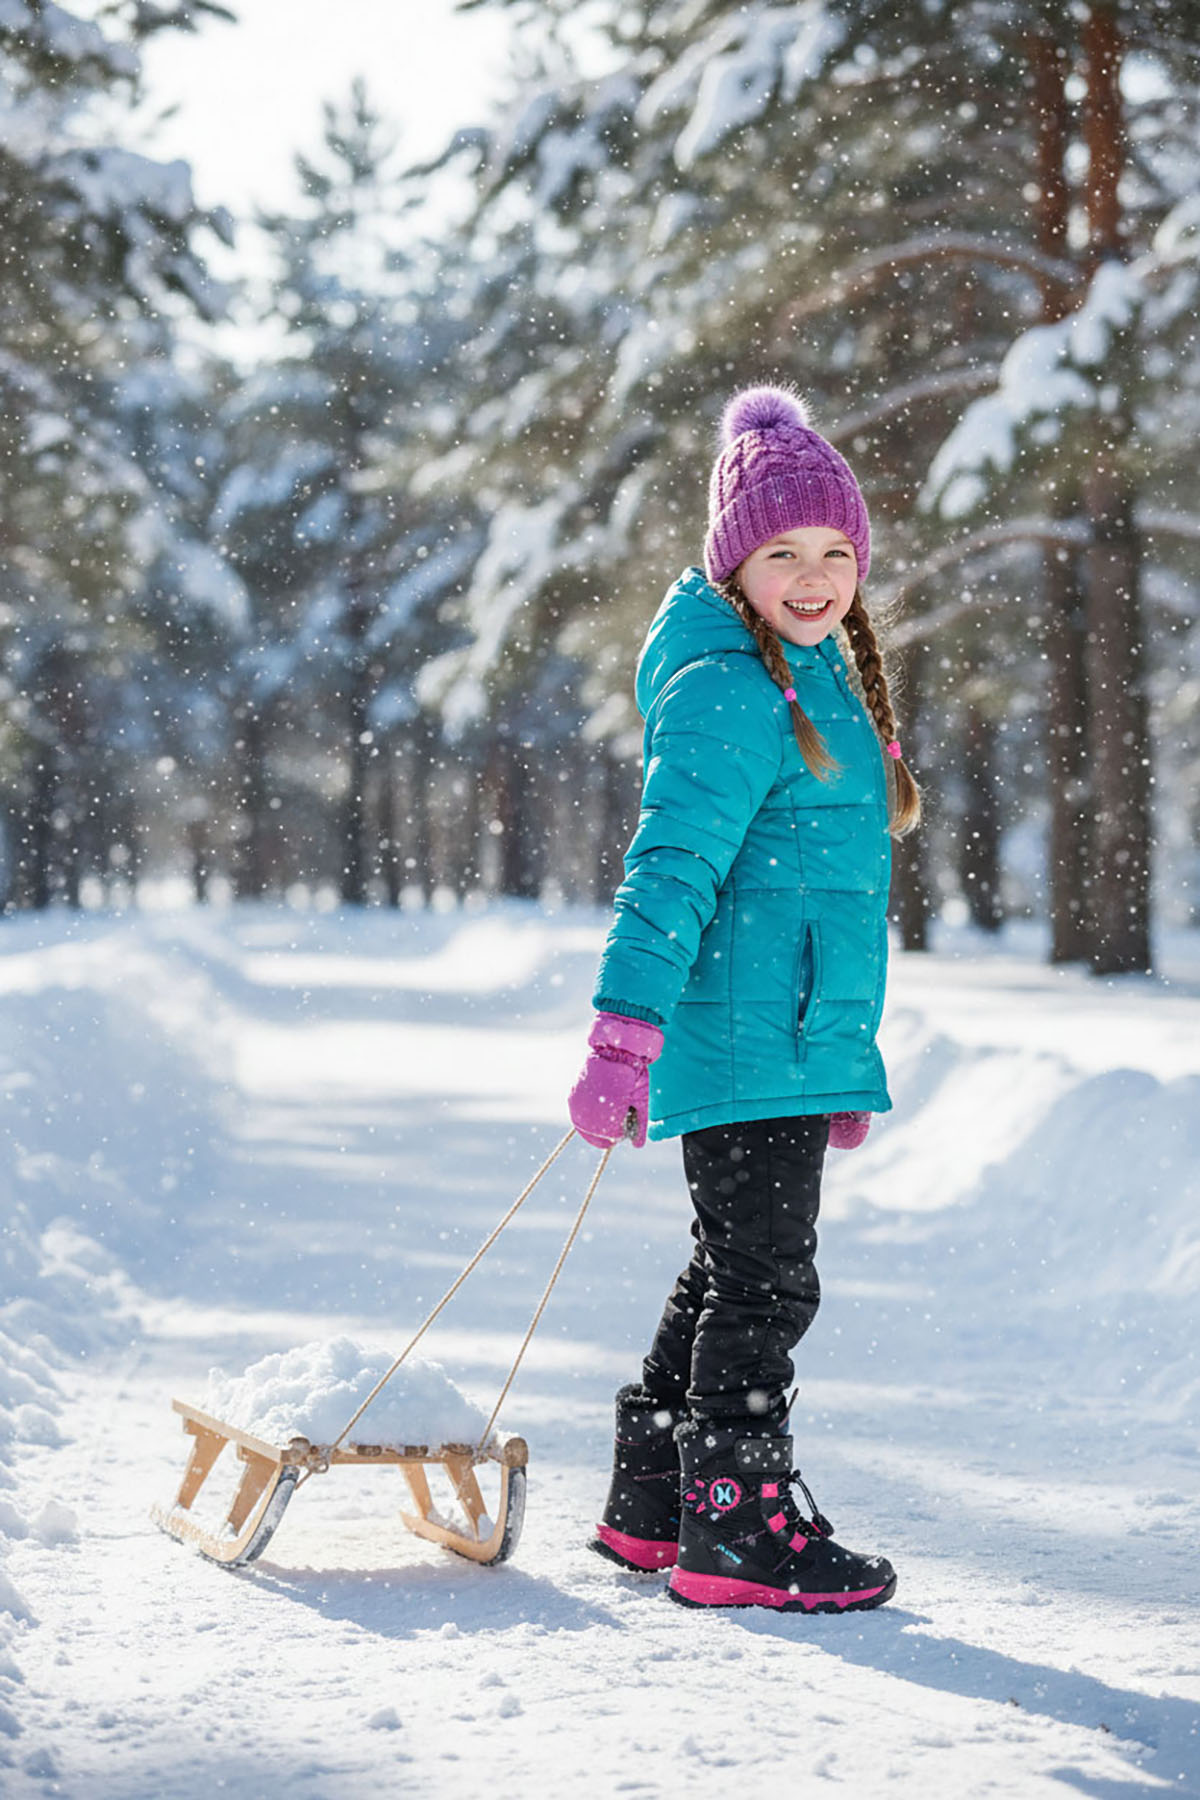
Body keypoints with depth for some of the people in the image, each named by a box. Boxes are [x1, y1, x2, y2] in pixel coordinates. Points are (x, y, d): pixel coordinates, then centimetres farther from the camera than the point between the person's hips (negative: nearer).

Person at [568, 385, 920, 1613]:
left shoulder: (821, 683, 17)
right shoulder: (726, 690, -13)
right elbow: (671, 867, -19)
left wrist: (846, 1055, 26)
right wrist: (624, 1036, -24)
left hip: (796, 1045, 10)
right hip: (741, 1045, -10)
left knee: (733, 1276, 15)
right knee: (764, 1282, -5)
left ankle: (653, 1507, 25)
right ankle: (737, 1524, 4)